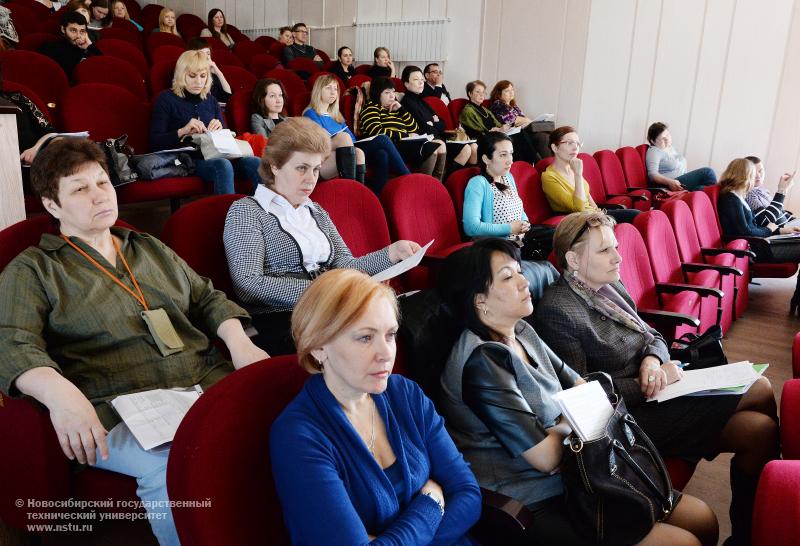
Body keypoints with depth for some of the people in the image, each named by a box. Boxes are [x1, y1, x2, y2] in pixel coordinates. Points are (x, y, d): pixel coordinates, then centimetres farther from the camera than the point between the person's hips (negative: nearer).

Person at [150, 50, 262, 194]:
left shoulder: (210, 100, 22)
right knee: (223, 165, -38)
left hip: (213, 154, 5)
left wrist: (219, 129, 0)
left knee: (256, 163, -27)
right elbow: (155, 142, -1)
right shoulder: (166, 99, 7)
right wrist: (182, 131, -16)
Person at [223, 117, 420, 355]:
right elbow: (248, 283, -10)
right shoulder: (246, 211, 2)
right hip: (278, 320, -6)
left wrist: (393, 252, -1)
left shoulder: (316, 212, 23)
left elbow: (343, 266, 15)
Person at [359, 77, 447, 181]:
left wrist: (401, 109, 9)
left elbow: (414, 129, 19)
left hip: (404, 144, 8)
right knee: (431, 148, -24)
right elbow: (377, 133, -13)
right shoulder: (371, 108, 5)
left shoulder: (394, 109, 25)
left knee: (440, 144, -12)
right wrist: (406, 136, -9)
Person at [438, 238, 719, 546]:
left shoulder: (522, 333, 7)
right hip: (539, 505, -8)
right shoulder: (482, 362, -21)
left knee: (704, 521, 8)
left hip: (572, 477, 9)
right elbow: (546, 457, -21)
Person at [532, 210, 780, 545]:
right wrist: (645, 385, -17)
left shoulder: (609, 286, 8)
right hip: (631, 416, -8)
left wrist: (652, 359, -7)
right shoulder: (557, 311, -18)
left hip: (660, 385, 8)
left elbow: (653, 337, 16)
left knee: (759, 428, -7)